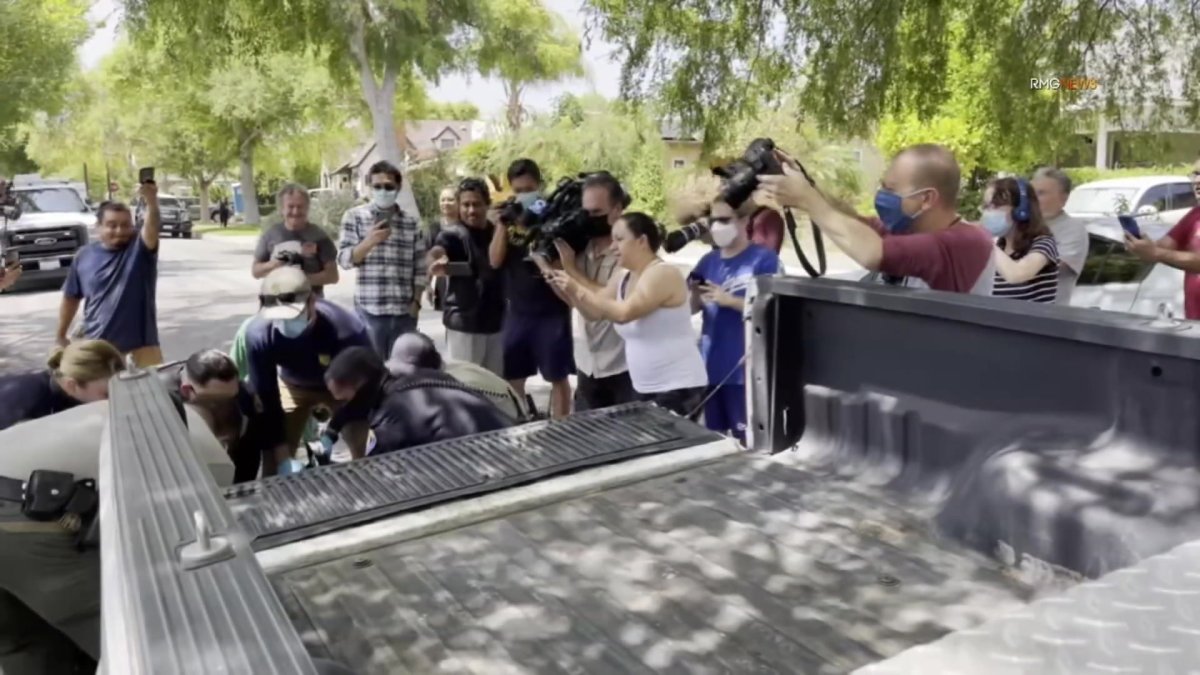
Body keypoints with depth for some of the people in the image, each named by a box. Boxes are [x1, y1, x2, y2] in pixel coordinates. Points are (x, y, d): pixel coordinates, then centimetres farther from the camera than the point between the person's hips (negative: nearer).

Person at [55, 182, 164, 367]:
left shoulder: (139, 247, -7)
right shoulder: (85, 256, 1)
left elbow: (152, 229, -30)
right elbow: (71, 298, 10)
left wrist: (152, 202, -50)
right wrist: (61, 335, 14)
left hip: (141, 341, -2)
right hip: (97, 344, 2)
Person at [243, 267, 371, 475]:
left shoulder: (347, 330, -40)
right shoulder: (258, 335, -32)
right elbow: (266, 399, -23)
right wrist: (283, 457, -27)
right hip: (293, 386, 2)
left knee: (364, 454, -8)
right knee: (274, 456, -5)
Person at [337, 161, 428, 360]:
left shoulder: (411, 223, 9)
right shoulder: (355, 216, 2)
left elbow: (419, 268, 10)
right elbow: (344, 259, -3)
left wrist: (416, 301, 1)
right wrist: (369, 241, -17)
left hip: (404, 311, 3)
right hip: (369, 310, -2)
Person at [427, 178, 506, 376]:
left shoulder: (498, 232, 7)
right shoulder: (452, 234, -9)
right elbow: (436, 252, -32)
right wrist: (437, 262, -52)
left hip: (496, 321, 5)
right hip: (464, 322, -5)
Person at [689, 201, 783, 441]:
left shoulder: (764, 259, -7)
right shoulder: (709, 261, 11)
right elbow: (692, 308, 13)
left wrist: (729, 300, -19)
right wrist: (695, 293, -9)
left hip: (747, 370, -6)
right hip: (711, 367, 6)